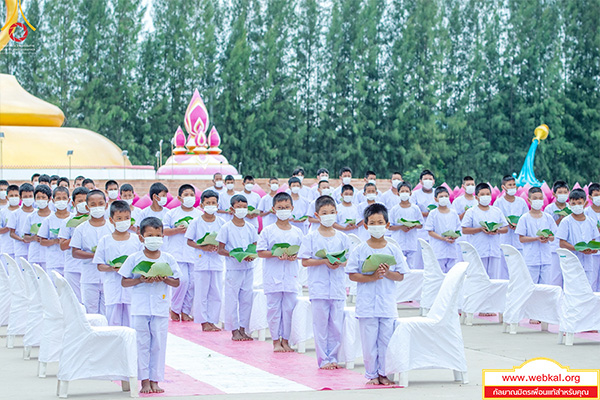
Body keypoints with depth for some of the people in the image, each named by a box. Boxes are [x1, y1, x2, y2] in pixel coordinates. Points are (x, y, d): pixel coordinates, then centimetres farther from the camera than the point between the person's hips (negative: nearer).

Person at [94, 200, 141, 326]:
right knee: (113, 321, 0)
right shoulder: (105, 241, 5)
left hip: (132, 288, 0)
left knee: (131, 322, 0)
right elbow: (99, 266, 4)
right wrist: (112, 268, -14)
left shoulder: (137, 240, 6)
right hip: (112, 287, 0)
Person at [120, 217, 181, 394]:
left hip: (161, 308, 1)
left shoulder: (168, 259, 5)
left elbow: (176, 282, 7)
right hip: (140, 308, -1)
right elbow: (124, 282, 1)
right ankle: (144, 381, 7)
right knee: (142, 343, 1)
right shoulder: (134, 258, 0)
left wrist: (164, 279, -11)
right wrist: (141, 280, -14)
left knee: (158, 344, 3)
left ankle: (155, 380, 11)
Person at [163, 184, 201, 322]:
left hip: (195, 253, 3)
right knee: (182, 280, -15)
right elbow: (163, 230, 5)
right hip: (177, 252, -3)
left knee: (193, 282, -2)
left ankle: (185, 312, 10)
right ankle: (174, 309, 4)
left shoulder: (200, 215, 12)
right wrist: (178, 230, -9)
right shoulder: (171, 213, 7)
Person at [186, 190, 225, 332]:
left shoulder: (221, 222, 4)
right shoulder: (196, 222, -1)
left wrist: (218, 247, -13)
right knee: (201, 293, 0)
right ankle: (204, 321, 8)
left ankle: (212, 321, 12)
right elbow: (189, 241, 0)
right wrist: (203, 247, -15)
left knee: (216, 293, 3)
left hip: (217, 261, 2)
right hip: (201, 261, -2)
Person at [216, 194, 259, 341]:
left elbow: (255, 247, 13)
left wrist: (252, 256, -10)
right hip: (233, 268, -4)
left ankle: (243, 329, 15)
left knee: (246, 299, 5)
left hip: (248, 268, 4)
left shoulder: (250, 228, 8)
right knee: (232, 299, -3)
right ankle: (234, 331, 5)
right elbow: (221, 249, -4)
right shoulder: (226, 228, -4)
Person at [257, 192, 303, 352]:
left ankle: (285, 340, 13)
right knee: (274, 308, 1)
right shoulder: (267, 231, 0)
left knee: (289, 308, 3)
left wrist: (295, 256, -11)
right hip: (273, 277, -2)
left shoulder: (297, 232, 8)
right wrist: (276, 254, -17)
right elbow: (260, 252, -3)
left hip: (291, 277, 2)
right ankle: (276, 341, 9)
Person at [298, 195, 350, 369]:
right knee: (321, 325, 1)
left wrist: (339, 263, -12)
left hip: (338, 287, 3)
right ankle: (323, 359, 8)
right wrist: (325, 261, -16)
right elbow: (305, 261, -4)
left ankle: (332, 357, 15)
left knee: (336, 325, 4)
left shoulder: (342, 237, 8)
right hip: (318, 287, -2)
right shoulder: (311, 238, -1)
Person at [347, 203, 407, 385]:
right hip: (366, 305, -1)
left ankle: (383, 373, 16)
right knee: (369, 341, 1)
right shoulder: (360, 250, 0)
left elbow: (400, 276, 5)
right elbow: (352, 275, -4)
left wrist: (387, 273, -15)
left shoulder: (393, 250, 4)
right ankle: (371, 375, 12)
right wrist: (372, 277, -17)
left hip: (387, 304, 1)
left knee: (386, 339, 3)